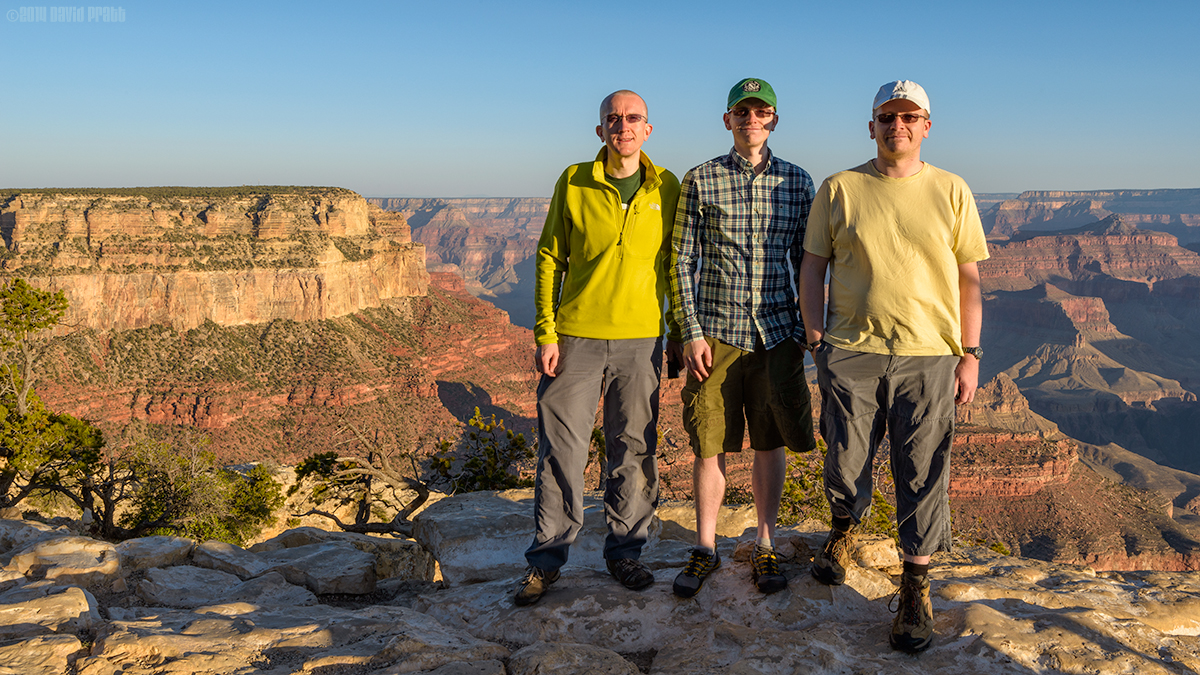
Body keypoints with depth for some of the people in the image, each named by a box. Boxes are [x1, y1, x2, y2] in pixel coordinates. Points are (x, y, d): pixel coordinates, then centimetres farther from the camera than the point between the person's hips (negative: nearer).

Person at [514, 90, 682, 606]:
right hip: (577, 336, -1)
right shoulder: (573, 183, 1)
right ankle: (547, 558, 17)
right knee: (561, 448, 3)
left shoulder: (667, 188, 4)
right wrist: (545, 334, -3)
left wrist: (680, 334, 8)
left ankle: (625, 550, 25)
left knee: (633, 450, 8)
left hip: (640, 339, 1)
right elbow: (549, 260, 3)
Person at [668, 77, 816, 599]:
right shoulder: (700, 180, 1)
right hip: (716, 333, -1)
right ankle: (705, 549, 20)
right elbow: (682, 261, 0)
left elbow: (806, 261, 10)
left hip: (776, 334, 2)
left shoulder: (797, 182, 6)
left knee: (770, 444, 9)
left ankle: (765, 547, 24)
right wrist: (691, 333, -5)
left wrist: (807, 327, 5)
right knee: (709, 445, 4)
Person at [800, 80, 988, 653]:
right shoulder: (839, 189, 5)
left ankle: (916, 588, 17)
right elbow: (812, 267, 7)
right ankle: (845, 527, 41)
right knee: (845, 461, 9)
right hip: (851, 351, 0)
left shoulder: (951, 191, 7)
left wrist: (970, 354, 3)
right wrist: (816, 338, -1)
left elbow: (969, 280, 8)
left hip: (929, 354, 0)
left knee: (923, 475, 2)